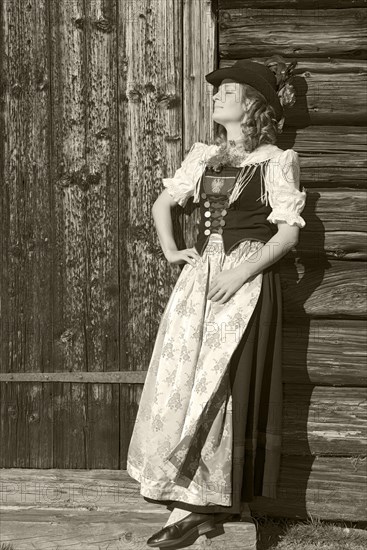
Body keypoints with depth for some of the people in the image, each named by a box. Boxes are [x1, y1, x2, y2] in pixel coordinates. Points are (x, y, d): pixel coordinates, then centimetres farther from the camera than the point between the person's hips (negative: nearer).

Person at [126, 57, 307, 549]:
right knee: (183, 381, 1)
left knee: (223, 388, -4)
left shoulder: (277, 162, -4)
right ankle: (196, 501, 8)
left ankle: (201, 504, 3)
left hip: (247, 282, -6)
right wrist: (170, 249, 9)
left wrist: (242, 274, -16)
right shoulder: (202, 156, 13)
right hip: (200, 278, 6)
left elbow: (289, 231, -9)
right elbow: (163, 203, 24)